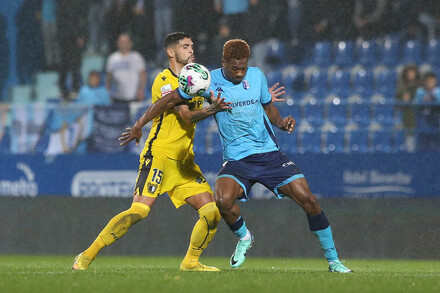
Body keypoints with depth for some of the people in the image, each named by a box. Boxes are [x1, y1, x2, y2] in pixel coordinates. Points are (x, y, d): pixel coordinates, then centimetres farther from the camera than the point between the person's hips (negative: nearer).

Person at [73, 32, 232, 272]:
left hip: (184, 161, 8)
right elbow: (187, 116, -20)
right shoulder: (164, 81, -10)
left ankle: (190, 262, 13)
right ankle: (87, 256, -12)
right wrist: (211, 109, -37)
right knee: (139, 211, -21)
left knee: (212, 212, -4)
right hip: (158, 155, -8)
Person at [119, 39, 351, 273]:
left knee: (307, 199, -11)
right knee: (223, 200, -29)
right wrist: (139, 126, -1)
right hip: (236, 159, -2)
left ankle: (333, 260, 5)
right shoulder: (209, 81, -5)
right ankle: (243, 237, 6)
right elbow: (170, 100, 2)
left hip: (269, 153, 2)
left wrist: (281, 122, -2)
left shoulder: (257, 76, 2)